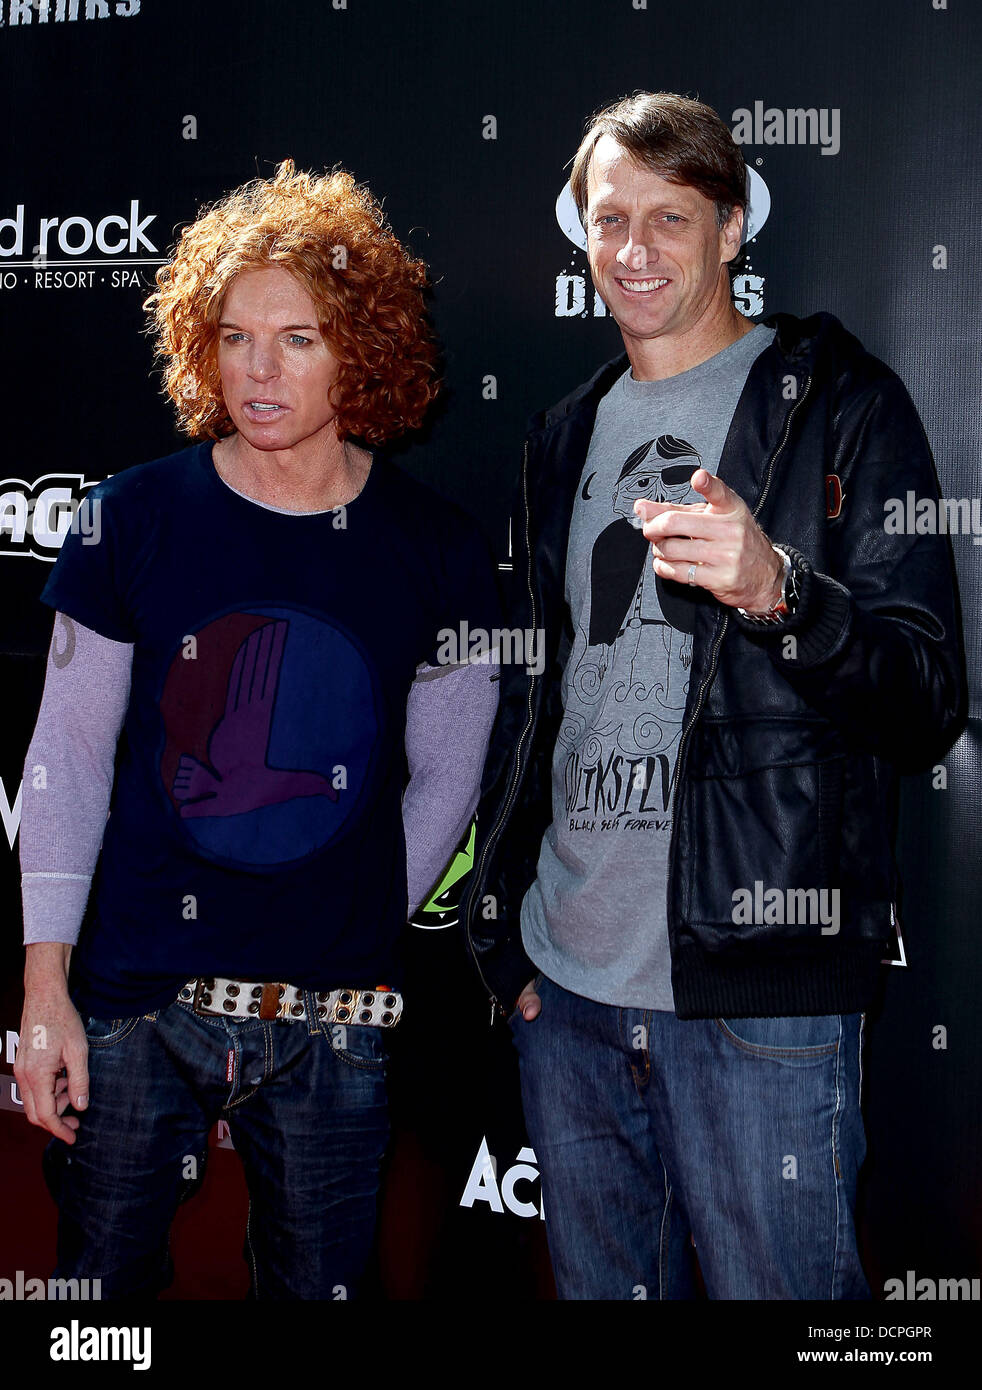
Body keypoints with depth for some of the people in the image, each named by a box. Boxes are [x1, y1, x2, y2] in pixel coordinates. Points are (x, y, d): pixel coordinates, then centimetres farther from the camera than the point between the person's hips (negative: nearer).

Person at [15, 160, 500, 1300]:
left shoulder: (435, 550, -3)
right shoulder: (136, 517, -3)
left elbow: (444, 779, 7)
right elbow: (69, 753, 1)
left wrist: (360, 931, 8)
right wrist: (44, 982, -2)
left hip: (336, 1018, 0)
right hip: (136, 999, 0)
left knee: (317, 1282, 13)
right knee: (99, 1278, 11)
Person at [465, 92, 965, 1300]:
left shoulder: (841, 405, -1)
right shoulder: (567, 436, 15)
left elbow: (929, 702, -7)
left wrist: (777, 591, -25)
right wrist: (498, 923, 14)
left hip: (756, 987, -5)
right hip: (566, 983, 5)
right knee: (599, 1282, 16)